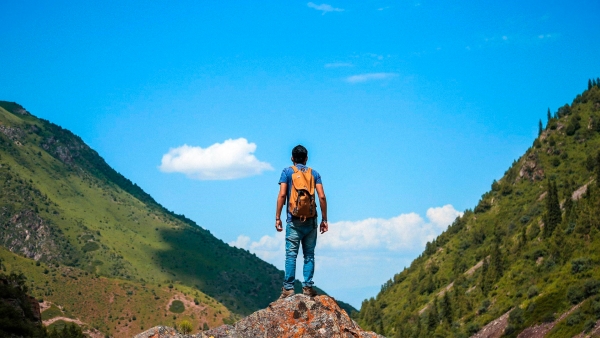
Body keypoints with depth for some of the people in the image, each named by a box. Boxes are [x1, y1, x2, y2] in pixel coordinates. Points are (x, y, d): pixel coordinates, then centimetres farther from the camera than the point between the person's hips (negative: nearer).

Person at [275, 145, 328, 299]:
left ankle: (288, 288, -7)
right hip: (311, 220, 2)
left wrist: (277, 218, -2)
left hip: (294, 220, -2)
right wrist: (324, 219, 6)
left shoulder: (287, 172, 4)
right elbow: (322, 197, 1)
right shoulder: (314, 173, 9)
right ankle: (308, 286, 3)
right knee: (309, 254, 7)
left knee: (291, 254, -3)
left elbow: (282, 195, -6)